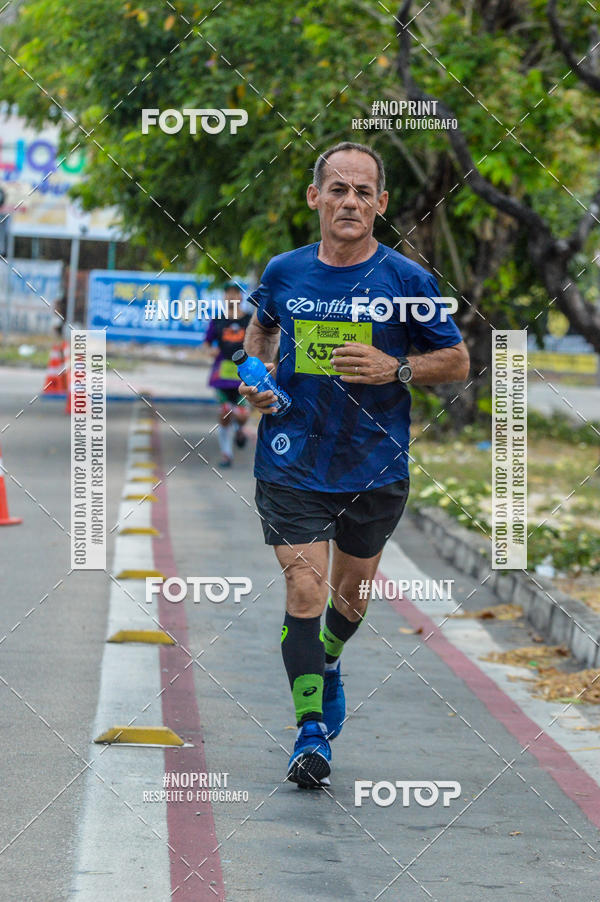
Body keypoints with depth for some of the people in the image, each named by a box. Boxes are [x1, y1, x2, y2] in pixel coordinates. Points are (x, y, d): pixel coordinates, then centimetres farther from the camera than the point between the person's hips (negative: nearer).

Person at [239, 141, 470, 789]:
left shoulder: (407, 280, -7)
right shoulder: (283, 273, 0)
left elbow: (458, 362, 0)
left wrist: (394, 369, -16)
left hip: (375, 468, 0)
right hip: (292, 462, 0)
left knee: (352, 587, 17)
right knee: (304, 592, -11)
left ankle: (327, 665, 49)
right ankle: (311, 731, -6)